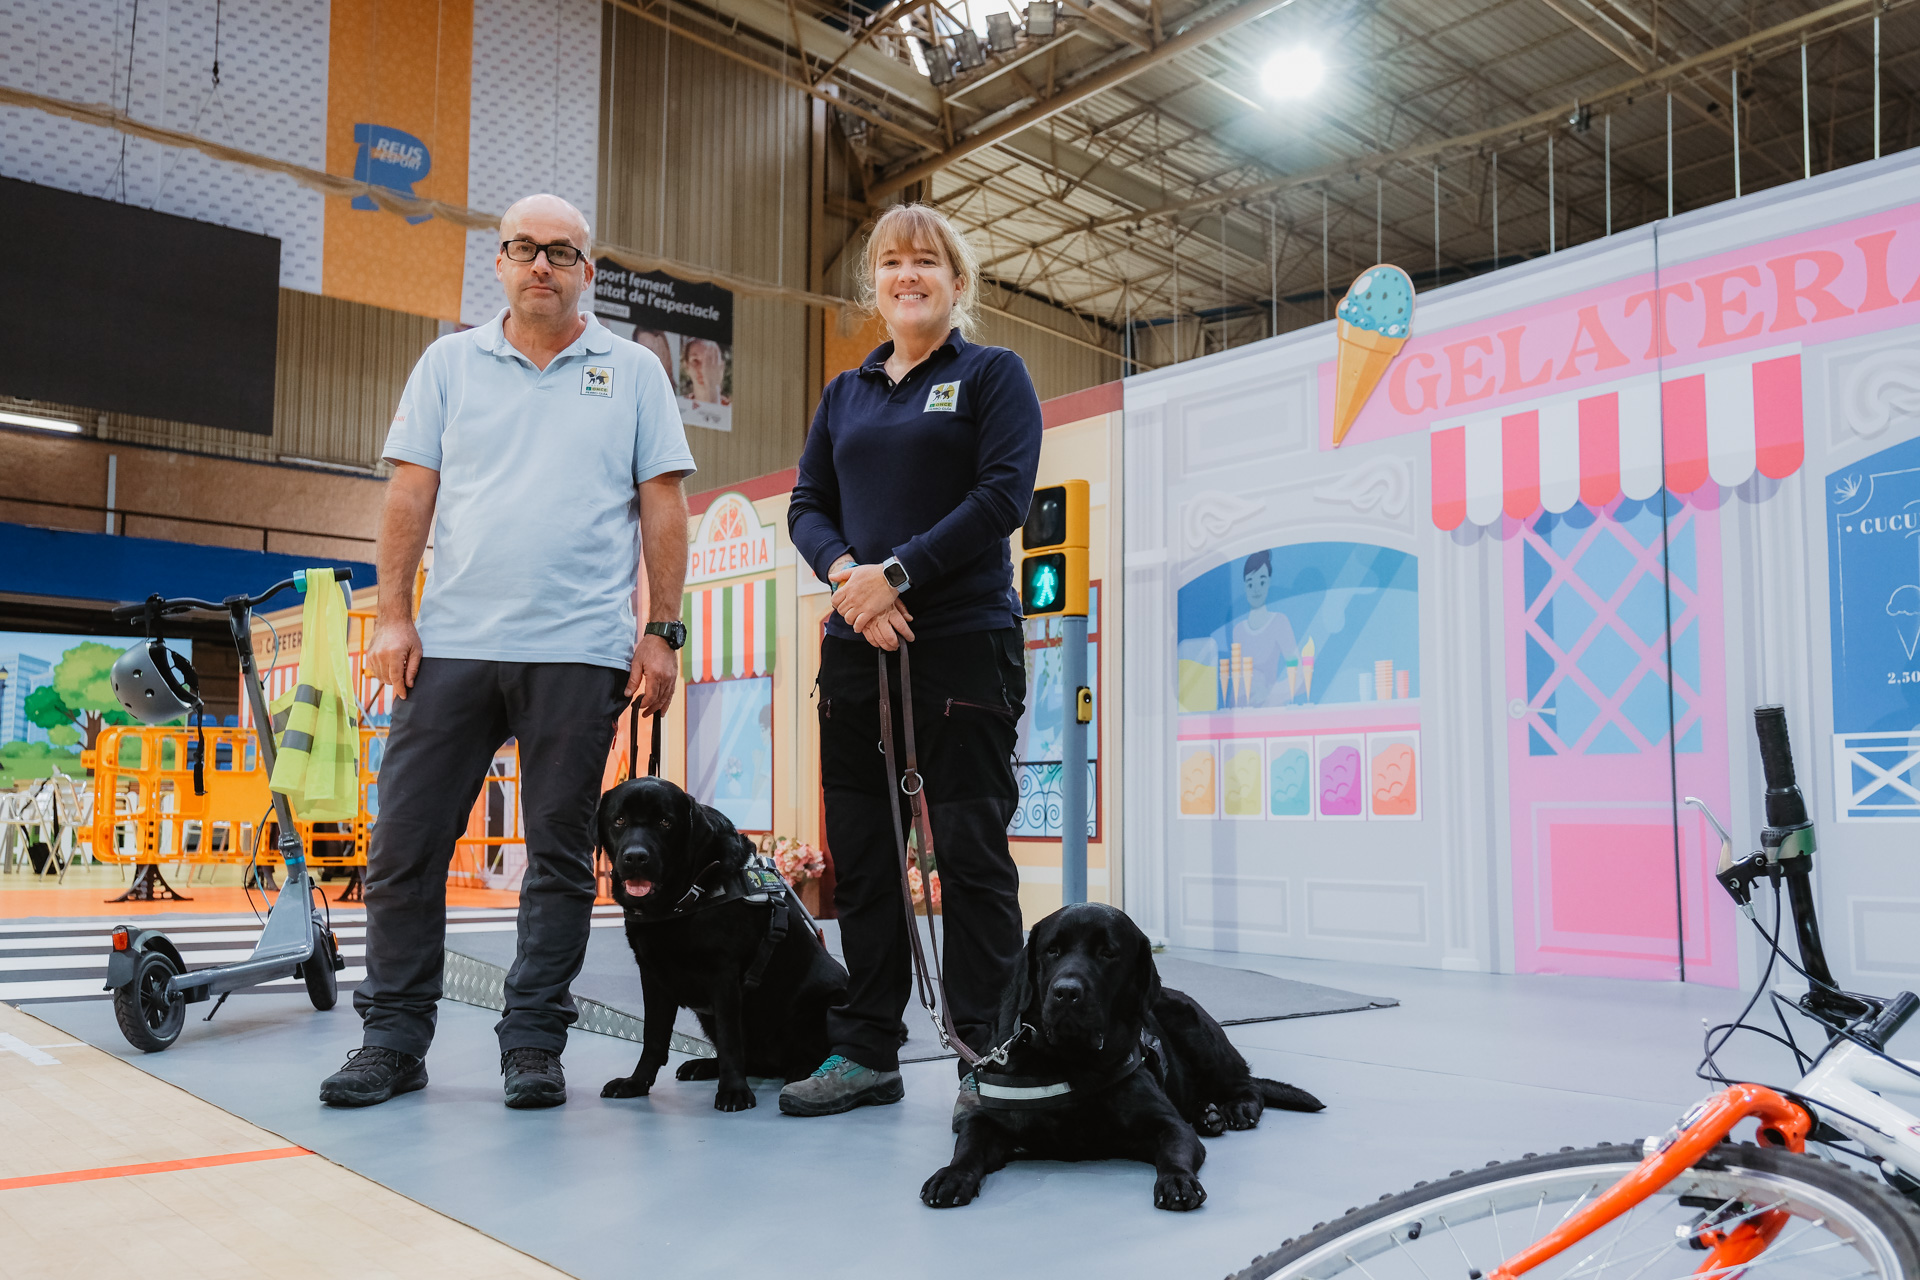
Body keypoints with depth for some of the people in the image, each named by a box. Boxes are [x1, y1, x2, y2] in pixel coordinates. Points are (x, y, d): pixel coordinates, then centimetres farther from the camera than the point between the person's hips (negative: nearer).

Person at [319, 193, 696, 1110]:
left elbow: (663, 508, 5)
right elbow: (410, 494, 9)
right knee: (405, 846, 3)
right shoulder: (450, 363, 13)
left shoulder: (633, 372, 9)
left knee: (561, 855, 3)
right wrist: (392, 613, -1)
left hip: (580, 651, -1)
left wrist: (661, 632, -3)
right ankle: (393, 1040, 16)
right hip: (450, 643, 2)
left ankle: (533, 1044, 14)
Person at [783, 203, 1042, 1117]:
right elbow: (807, 507, 13)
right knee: (860, 851, 6)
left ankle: (985, 1054, 6)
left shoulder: (992, 374, 6)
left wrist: (897, 573, -15)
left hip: (965, 639, -5)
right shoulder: (844, 393, 20)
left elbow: (1004, 494, -8)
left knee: (970, 849, -3)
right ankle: (865, 1051, 15)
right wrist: (845, 575, -9)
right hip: (857, 644, 5)